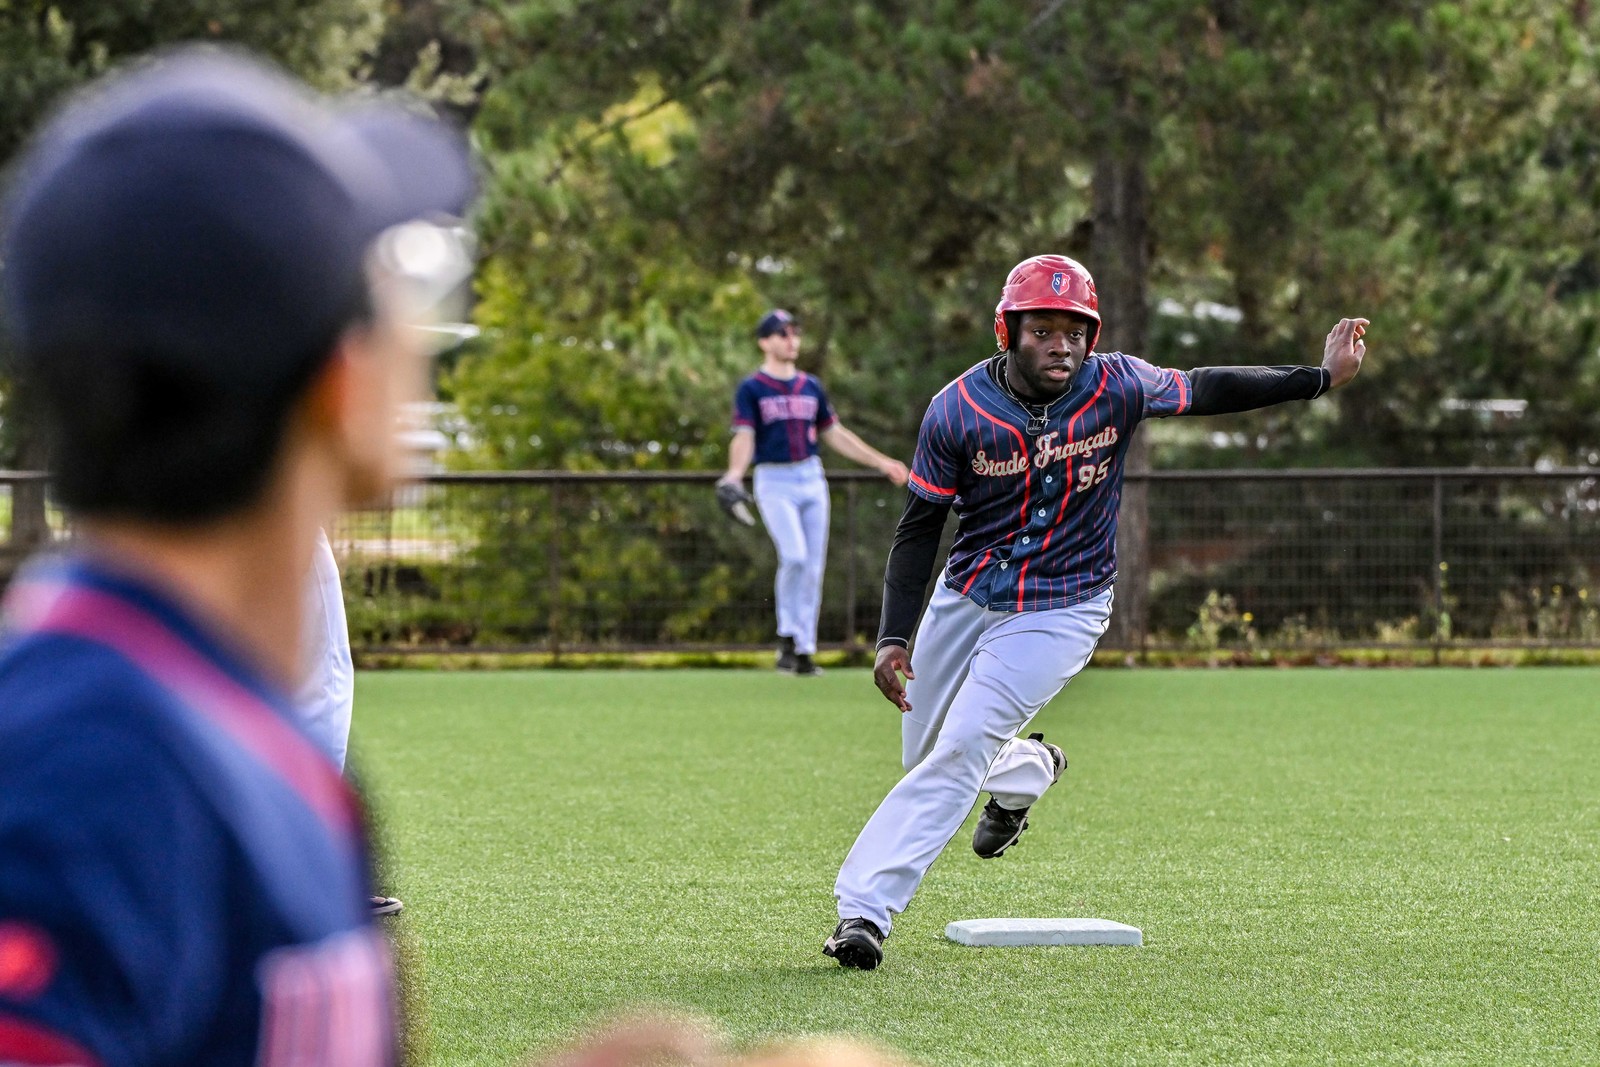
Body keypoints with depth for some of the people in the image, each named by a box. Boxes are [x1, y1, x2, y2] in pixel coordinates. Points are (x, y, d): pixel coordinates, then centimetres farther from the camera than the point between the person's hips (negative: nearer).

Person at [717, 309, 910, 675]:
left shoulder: (811, 387, 14)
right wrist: (735, 472, -32)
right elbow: (744, 438, -12)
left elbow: (834, 434, 20)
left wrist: (880, 462, 17)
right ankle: (787, 635, -5)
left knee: (813, 567, 2)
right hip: (774, 482, -5)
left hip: (811, 479, 5)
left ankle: (804, 651, 8)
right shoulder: (751, 389, -2)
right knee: (794, 556, -22)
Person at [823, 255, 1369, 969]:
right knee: (924, 755, 15)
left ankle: (864, 909, -16)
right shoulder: (958, 411, -16)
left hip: (1062, 610, -2)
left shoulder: (1118, 388, -15)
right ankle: (1026, 770, 47)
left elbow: (1203, 390, 2)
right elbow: (920, 529, -9)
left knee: (959, 751, -17)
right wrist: (892, 637, -18)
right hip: (965, 599, 3)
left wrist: (1323, 377, -1)